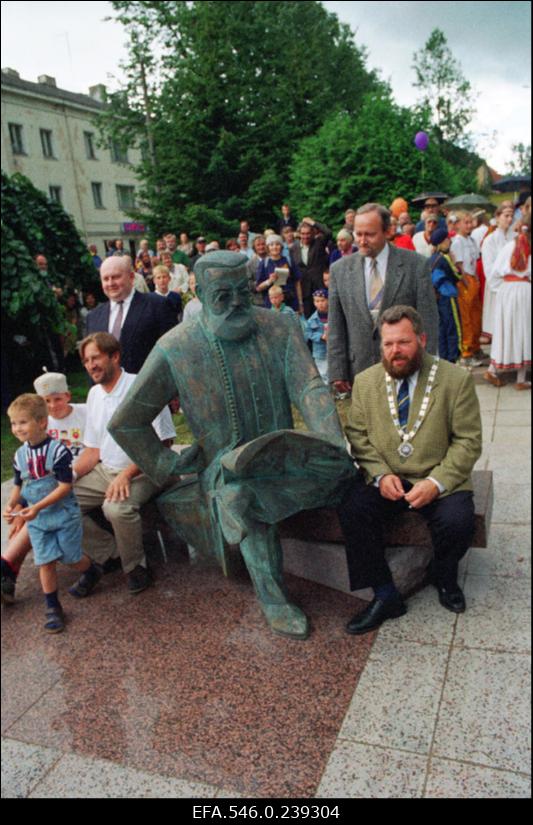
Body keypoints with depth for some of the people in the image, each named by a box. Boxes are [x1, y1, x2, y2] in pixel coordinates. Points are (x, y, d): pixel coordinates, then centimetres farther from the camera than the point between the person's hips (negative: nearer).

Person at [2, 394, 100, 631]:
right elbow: (18, 485, 12)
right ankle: (53, 609, 16)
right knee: (45, 562, 4)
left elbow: (65, 486, -20)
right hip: (36, 520, 5)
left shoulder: (58, 450, -19)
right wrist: (10, 505, -8)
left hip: (64, 515, -4)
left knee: (72, 559, 6)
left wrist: (38, 507, -25)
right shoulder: (20, 455, 1)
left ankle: (93, 573, 38)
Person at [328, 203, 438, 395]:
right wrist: (337, 372, 0)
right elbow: (335, 328, 4)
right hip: (359, 370, 2)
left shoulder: (416, 265, -3)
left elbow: (428, 322, -2)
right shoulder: (340, 270, 3)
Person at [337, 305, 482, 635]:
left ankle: (445, 577, 8)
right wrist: (380, 475, -13)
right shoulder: (366, 381, 4)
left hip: (439, 481, -2)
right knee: (351, 510, -24)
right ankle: (386, 596, -6)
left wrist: (436, 483, -19)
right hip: (384, 478, 2)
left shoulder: (456, 379, -5)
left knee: (457, 521, -29)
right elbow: (358, 436, 4)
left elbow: (468, 441, -6)